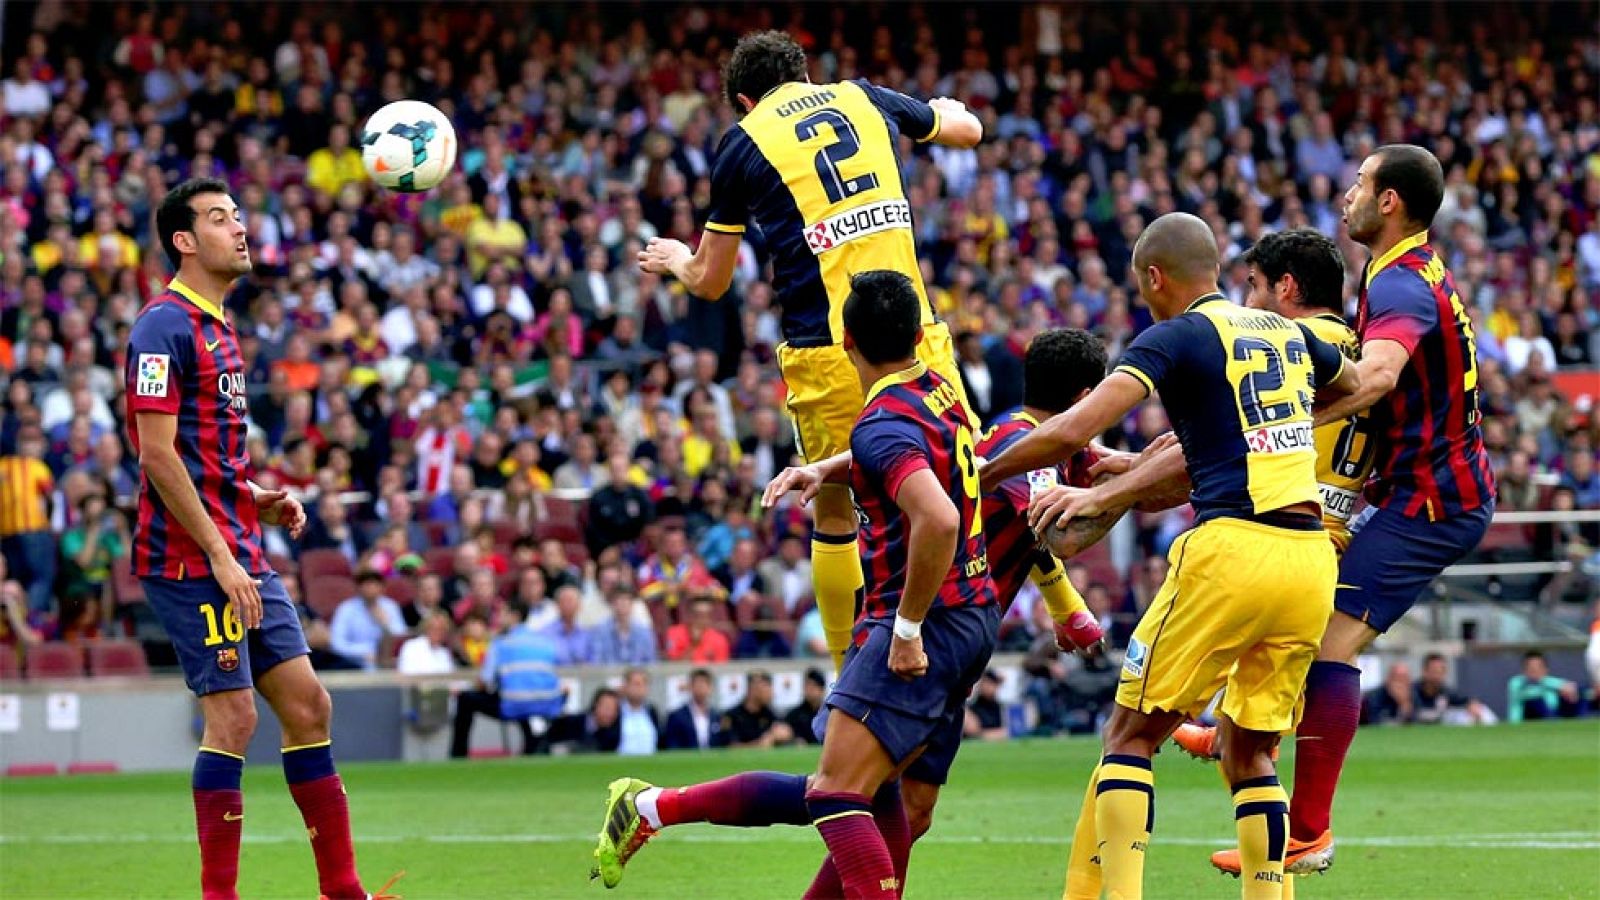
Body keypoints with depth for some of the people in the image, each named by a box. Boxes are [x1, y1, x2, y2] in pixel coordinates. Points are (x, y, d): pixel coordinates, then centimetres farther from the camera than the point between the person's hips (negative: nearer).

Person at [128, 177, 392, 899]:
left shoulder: (216, 326, 18)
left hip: (238, 554, 9)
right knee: (233, 716, -10)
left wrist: (258, 502, 10)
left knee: (307, 704, 7)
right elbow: (158, 454, -18)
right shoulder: (165, 326, -11)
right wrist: (219, 554, -19)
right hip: (190, 559, -9)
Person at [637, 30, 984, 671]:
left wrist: (675, 259, 36)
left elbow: (710, 282, 14)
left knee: (833, 516, 11)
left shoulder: (742, 143, 5)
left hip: (825, 353, -2)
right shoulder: (864, 98, 12)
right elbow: (967, 130, 31)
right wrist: (949, 108, 54)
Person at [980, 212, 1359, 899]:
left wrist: (983, 476, 3)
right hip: (1312, 559, 6)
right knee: (1247, 752, 16)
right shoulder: (1287, 333, 18)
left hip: (1234, 550, -6)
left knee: (1131, 735, 4)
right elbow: (1359, 385, 40)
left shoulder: (1174, 337, -1)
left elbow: (1069, 432, -12)